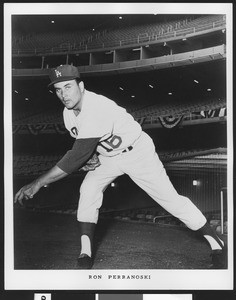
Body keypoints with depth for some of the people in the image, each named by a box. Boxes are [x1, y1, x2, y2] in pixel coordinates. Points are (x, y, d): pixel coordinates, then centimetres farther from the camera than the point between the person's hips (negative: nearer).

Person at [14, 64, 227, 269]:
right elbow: (80, 148, 11)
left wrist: (38, 183, -39)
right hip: (109, 157, 7)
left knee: (170, 198, -9)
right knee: (88, 190, -13)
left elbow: (76, 158, -40)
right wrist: (90, 156, -13)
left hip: (137, 151, -7)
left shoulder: (96, 109, -36)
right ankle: (86, 254, -5)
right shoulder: (69, 112, -8)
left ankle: (217, 244, 5)